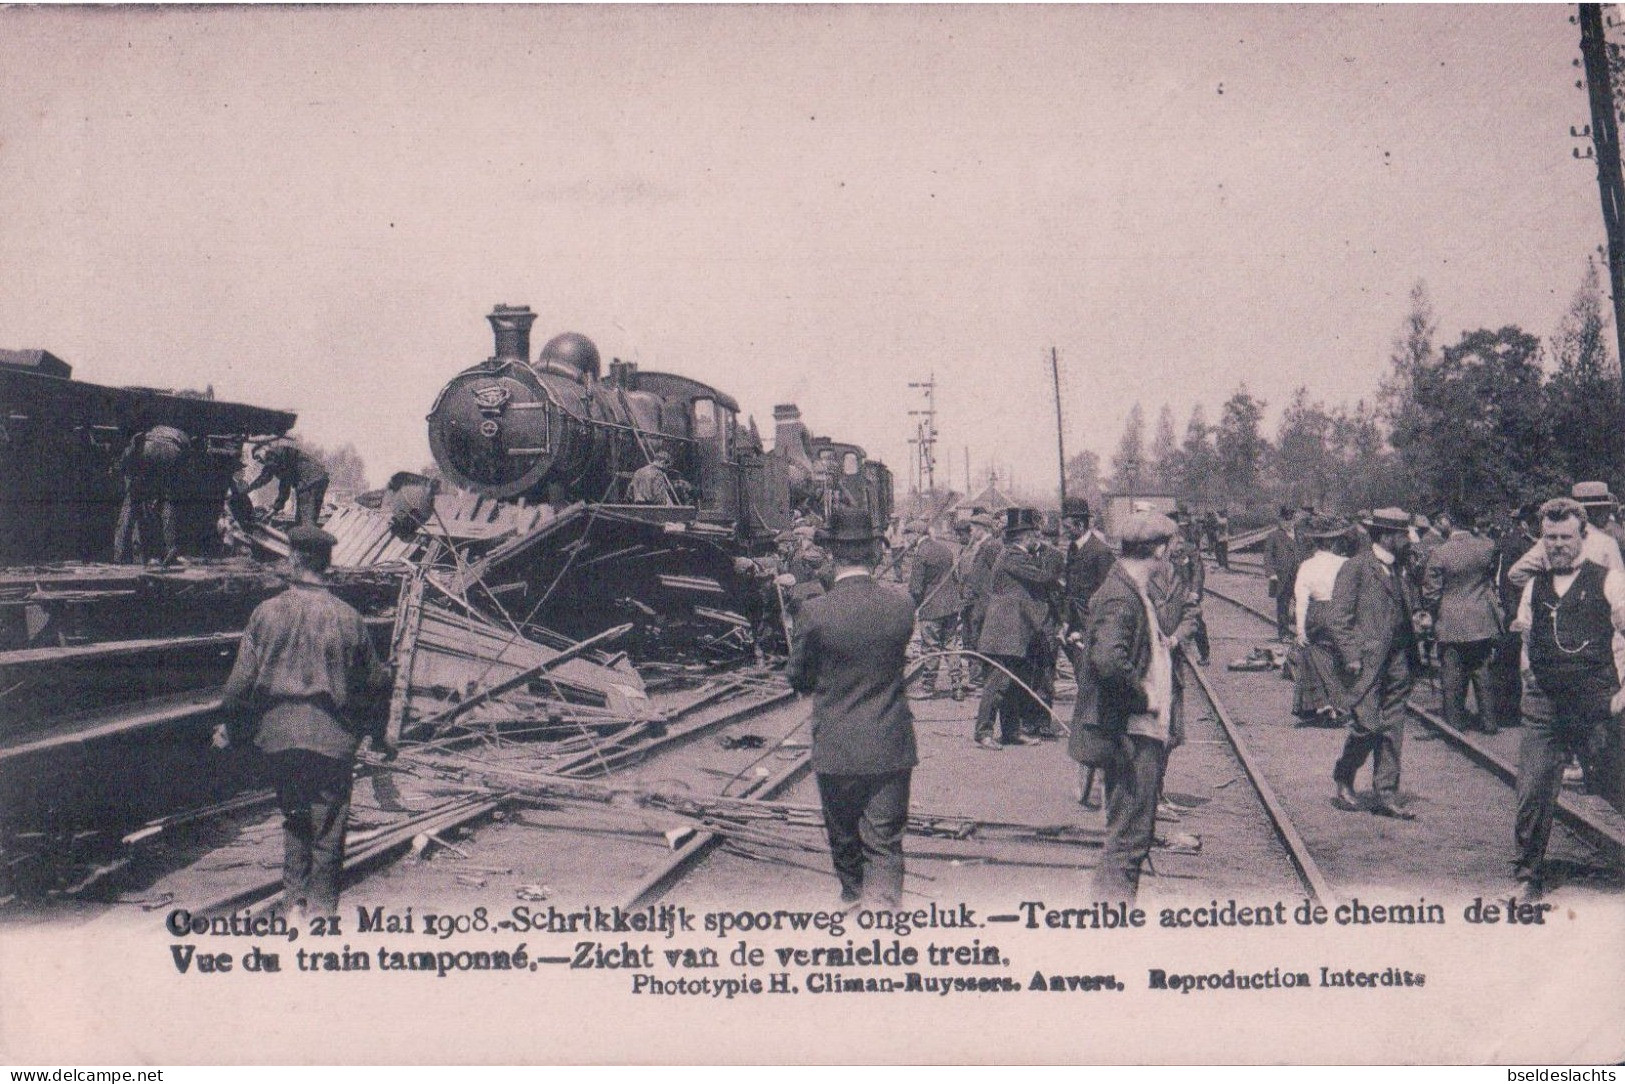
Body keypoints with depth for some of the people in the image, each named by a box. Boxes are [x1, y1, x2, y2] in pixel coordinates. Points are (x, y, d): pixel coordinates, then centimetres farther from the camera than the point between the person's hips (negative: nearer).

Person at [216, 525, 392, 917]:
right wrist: (379, 736, 16)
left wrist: (231, 728, 13)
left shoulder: (267, 612, -4)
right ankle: (321, 905, 11)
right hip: (332, 736, -2)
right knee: (327, 822, 7)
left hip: (279, 733, 2)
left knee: (293, 816, 19)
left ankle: (295, 896, 22)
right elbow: (373, 682, 2)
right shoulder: (347, 617, -5)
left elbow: (243, 678, -1)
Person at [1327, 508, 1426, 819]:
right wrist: (1351, 657, -16)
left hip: (1397, 661, 7)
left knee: (1393, 730, 6)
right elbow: (1338, 617, -11)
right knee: (1368, 724, -11)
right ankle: (1343, 777, 14)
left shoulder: (1400, 569, 16)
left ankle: (1385, 796, 12)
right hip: (1367, 662, -7)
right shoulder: (1355, 567, -7)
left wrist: (1418, 617, 8)